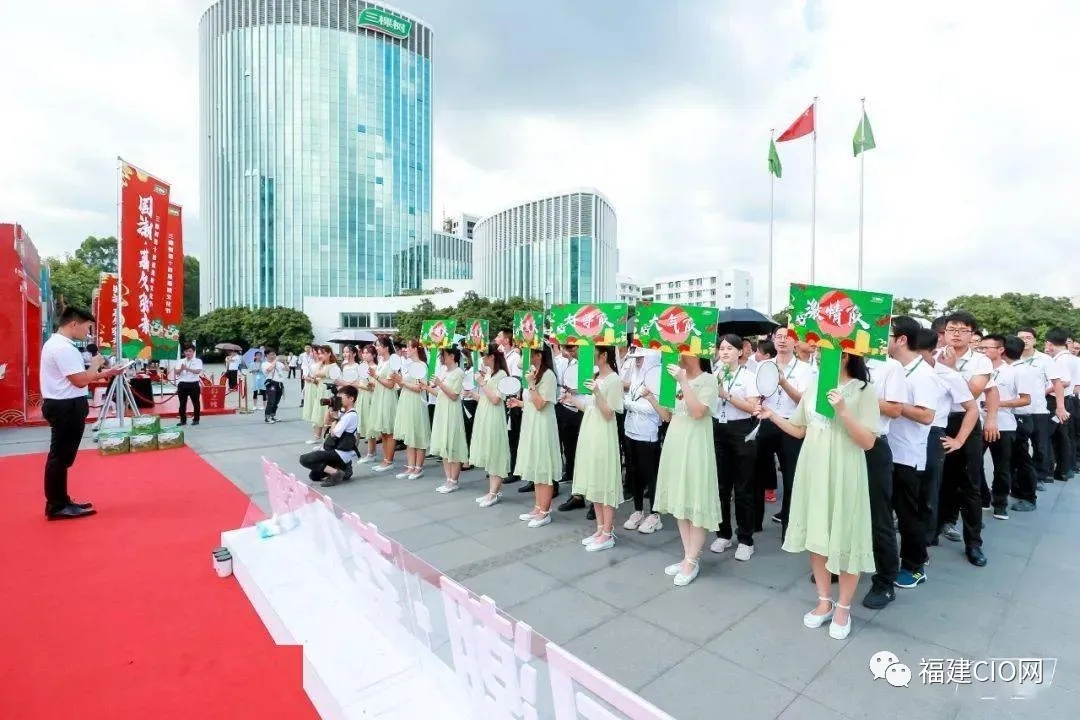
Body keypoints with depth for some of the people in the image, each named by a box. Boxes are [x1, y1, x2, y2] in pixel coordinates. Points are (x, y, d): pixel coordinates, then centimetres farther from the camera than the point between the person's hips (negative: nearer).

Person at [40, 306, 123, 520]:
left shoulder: (56, 343, 13)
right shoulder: (63, 348, -21)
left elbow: (75, 377, 17)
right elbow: (80, 381, -22)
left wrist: (105, 374, 13)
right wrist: (95, 364, -7)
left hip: (63, 406, 11)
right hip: (66, 408, -11)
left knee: (61, 456, 17)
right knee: (60, 457, -2)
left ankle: (60, 502, 27)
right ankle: (57, 507, 8)